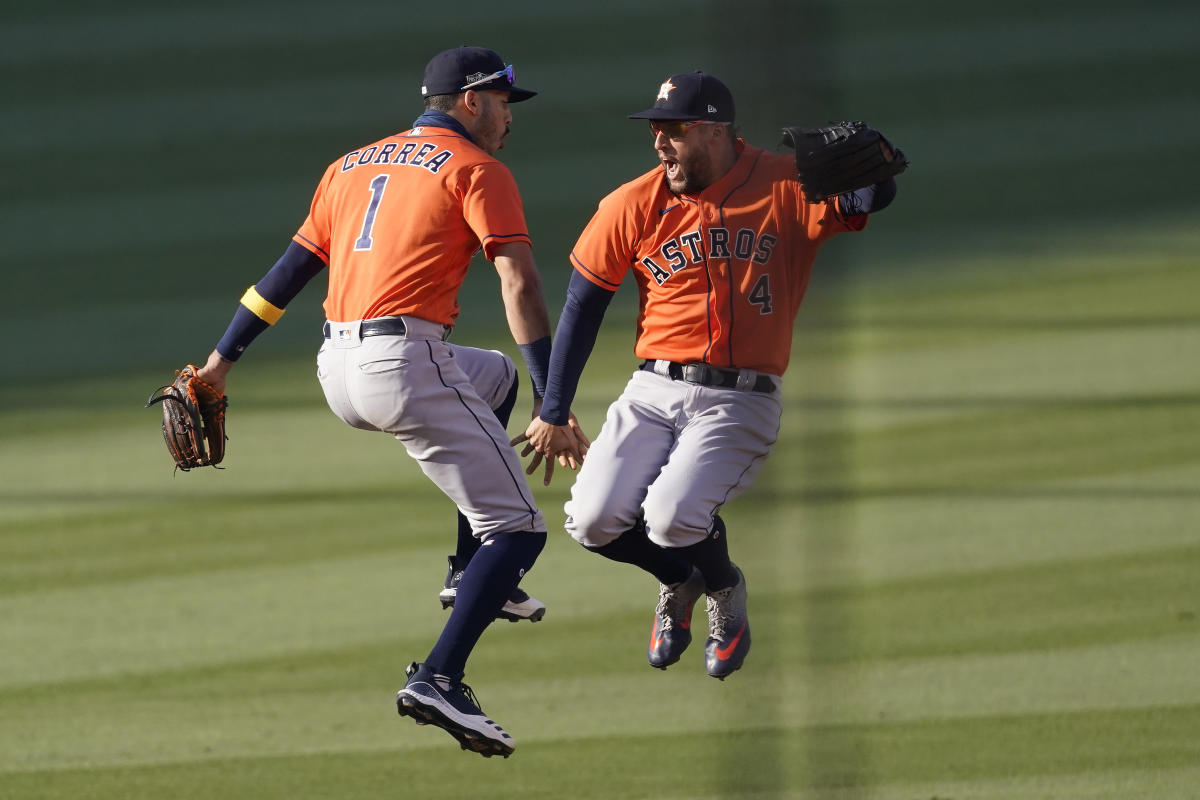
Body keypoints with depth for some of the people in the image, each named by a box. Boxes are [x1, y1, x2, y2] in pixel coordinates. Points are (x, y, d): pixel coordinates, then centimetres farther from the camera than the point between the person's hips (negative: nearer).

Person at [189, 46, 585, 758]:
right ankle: (438, 680, -24)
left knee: (495, 377, 35)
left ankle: (471, 574, 29)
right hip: (407, 363, -8)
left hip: (338, 375, 8)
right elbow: (520, 286, -9)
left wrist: (223, 360, 25)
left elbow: (292, 267, 22)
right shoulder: (477, 170, 2)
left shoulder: (355, 165, 22)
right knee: (518, 529, -5)